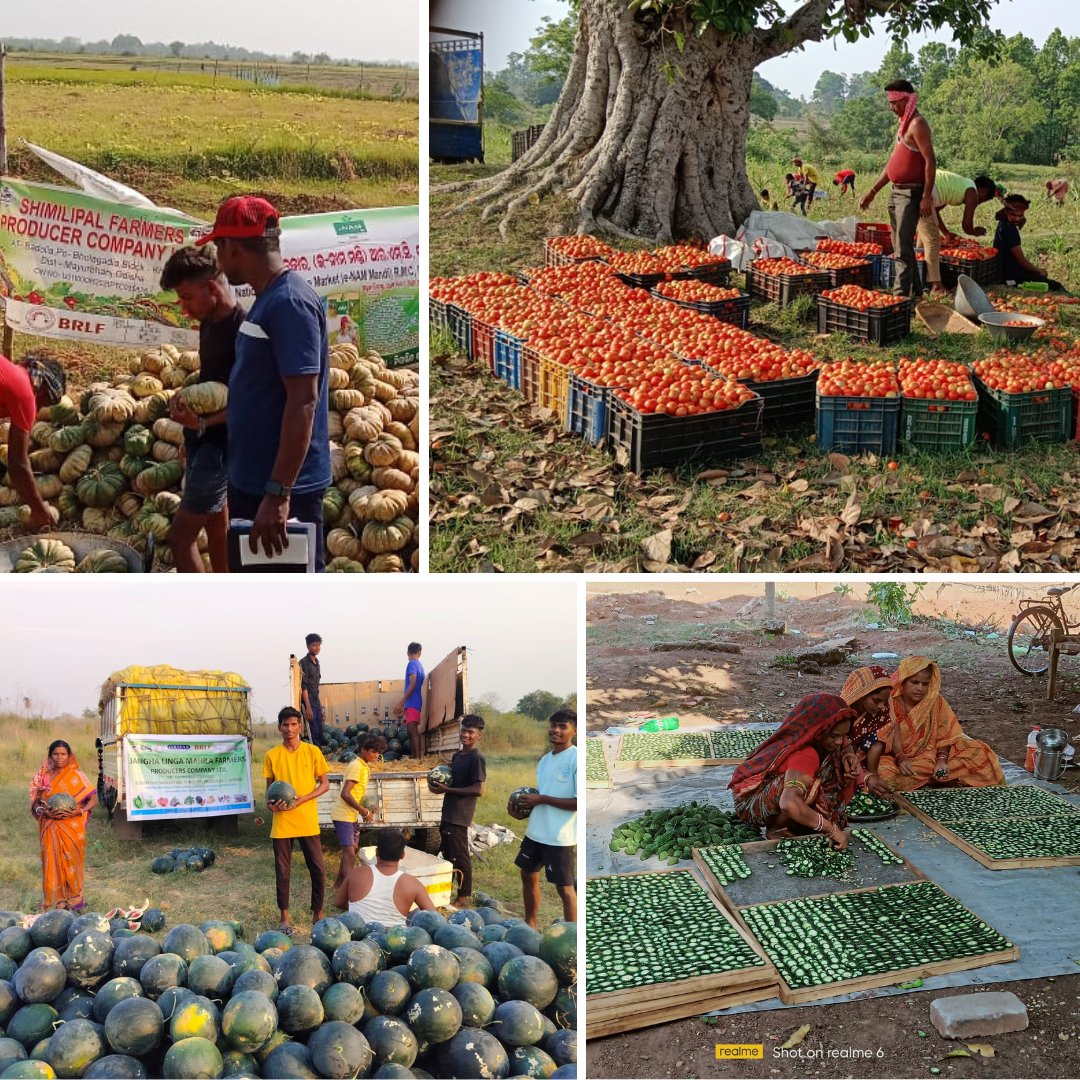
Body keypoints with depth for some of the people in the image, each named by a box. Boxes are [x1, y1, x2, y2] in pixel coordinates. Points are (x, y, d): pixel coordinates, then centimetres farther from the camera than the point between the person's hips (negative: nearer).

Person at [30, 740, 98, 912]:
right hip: (50, 828, 2)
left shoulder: (76, 776, -1)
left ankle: (74, 900, 12)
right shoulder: (43, 776, 7)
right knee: (52, 863, 0)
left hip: (72, 827, -2)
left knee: (71, 862, 0)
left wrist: (79, 811, -19)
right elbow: (35, 803, 8)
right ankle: (53, 901, 9)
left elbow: (94, 799, -3)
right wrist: (44, 811, -13)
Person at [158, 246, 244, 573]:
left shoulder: (241, 328, -21)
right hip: (202, 439, 9)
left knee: (180, 534, -8)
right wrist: (185, 395, 2)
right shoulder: (209, 322, 7)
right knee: (216, 523, 17)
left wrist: (204, 423, -32)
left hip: (220, 443, -9)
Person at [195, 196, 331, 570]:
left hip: (283, 488, -10)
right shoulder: (267, 299, 12)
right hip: (249, 481, 10)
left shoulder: (290, 303, -19)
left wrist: (278, 493, -28)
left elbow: (303, 401, -25)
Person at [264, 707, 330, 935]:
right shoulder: (272, 756, 1)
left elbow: (325, 784, 1)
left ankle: (318, 913, 17)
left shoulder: (312, 751, -1)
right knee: (282, 871, 5)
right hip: (282, 823, 0)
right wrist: (270, 803, -14)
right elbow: (269, 787, 8)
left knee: (318, 869, 2)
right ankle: (285, 917, 16)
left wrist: (302, 800, -13)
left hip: (308, 822, 0)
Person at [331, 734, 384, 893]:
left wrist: (366, 808, 5)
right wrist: (363, 811, -18)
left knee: (352, 849, 19)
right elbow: (345, 794, -25)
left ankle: (339, 885, 32)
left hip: (352, 815, 10)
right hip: (343, 815, -10)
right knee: (350, 855, -14)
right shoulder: (356, 766, -18)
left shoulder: (364, 766, 12)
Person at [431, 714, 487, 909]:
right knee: (448, 854, 16)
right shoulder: (457, 755, 13)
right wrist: (441, 785, 2)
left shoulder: (477, 758, -15)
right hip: (448, 813, 9)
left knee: (460, 856, -3)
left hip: (459, 816, -9)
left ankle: (465, 896, 5)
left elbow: (478, 789, -20)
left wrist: (448, 789, -19)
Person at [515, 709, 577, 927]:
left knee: (565, 887, -1)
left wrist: (541, 799, -19)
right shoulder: (545, 759, 10)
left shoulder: (577, 758, -16)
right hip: (535, 832, 9)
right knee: (528, 875, 19)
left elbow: (581, 802, -22)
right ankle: (530, 925, 36)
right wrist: (527, 803, 0)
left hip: (560, 837, -9)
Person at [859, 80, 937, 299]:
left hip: (911, 194, -10)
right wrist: (872, 192, 20)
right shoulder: (904, 124, 17)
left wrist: (927, 197, -23)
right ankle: (915, 293, 24)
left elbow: (930, 161, -18)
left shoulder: (917, 124, -13)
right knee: (900, 247, 15)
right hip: (897, 192, 10)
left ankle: (901, 295, -14)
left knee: (903, 250, -12)